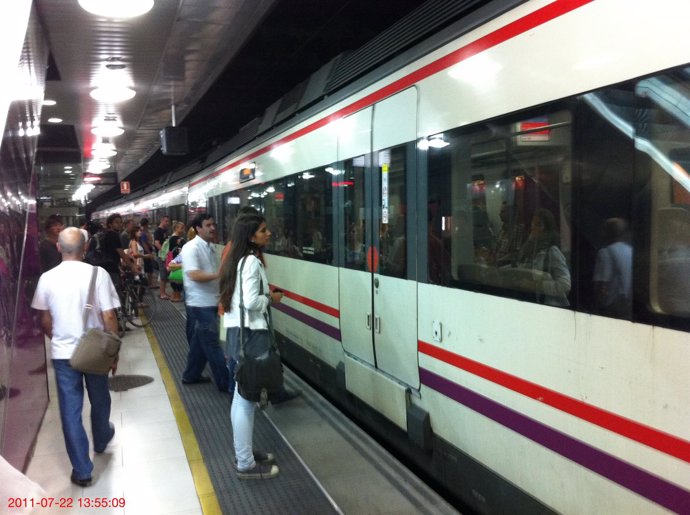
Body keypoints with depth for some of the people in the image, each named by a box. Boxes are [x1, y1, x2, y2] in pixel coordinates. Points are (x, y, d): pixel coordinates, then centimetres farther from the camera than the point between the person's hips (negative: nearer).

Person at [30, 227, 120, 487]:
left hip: (63, 352, 1)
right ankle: (101, 439, 47)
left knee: (71, 409, 8)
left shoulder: (47, 278, -6)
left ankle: (81, 470, 13)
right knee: (99, 400, 22)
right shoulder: (98, 274, -13)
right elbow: (109, 317, -13)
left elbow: (45, 321, 4)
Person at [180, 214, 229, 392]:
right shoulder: (192, 248, -15)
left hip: (210, 302, 9)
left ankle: (191, 375, 32)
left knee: (200, 341, 18)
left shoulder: (210, 247, 12)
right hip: (200, 303, -9)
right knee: (212, 343, -2)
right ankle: (225, 382, 4)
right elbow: (194, 275, -25)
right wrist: (219, 274, -28)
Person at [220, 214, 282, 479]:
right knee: (248, 397, -4)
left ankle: (244, 450, 30)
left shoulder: (240, 259, 14)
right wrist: (271, 298, -7)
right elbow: (251, 302, -23)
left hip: (237, 330, 11)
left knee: (242, 395, 18)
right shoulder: (252, 262, -16)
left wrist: (265, 294, 10)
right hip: (249, 333, -11)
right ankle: (246, 464, 5)